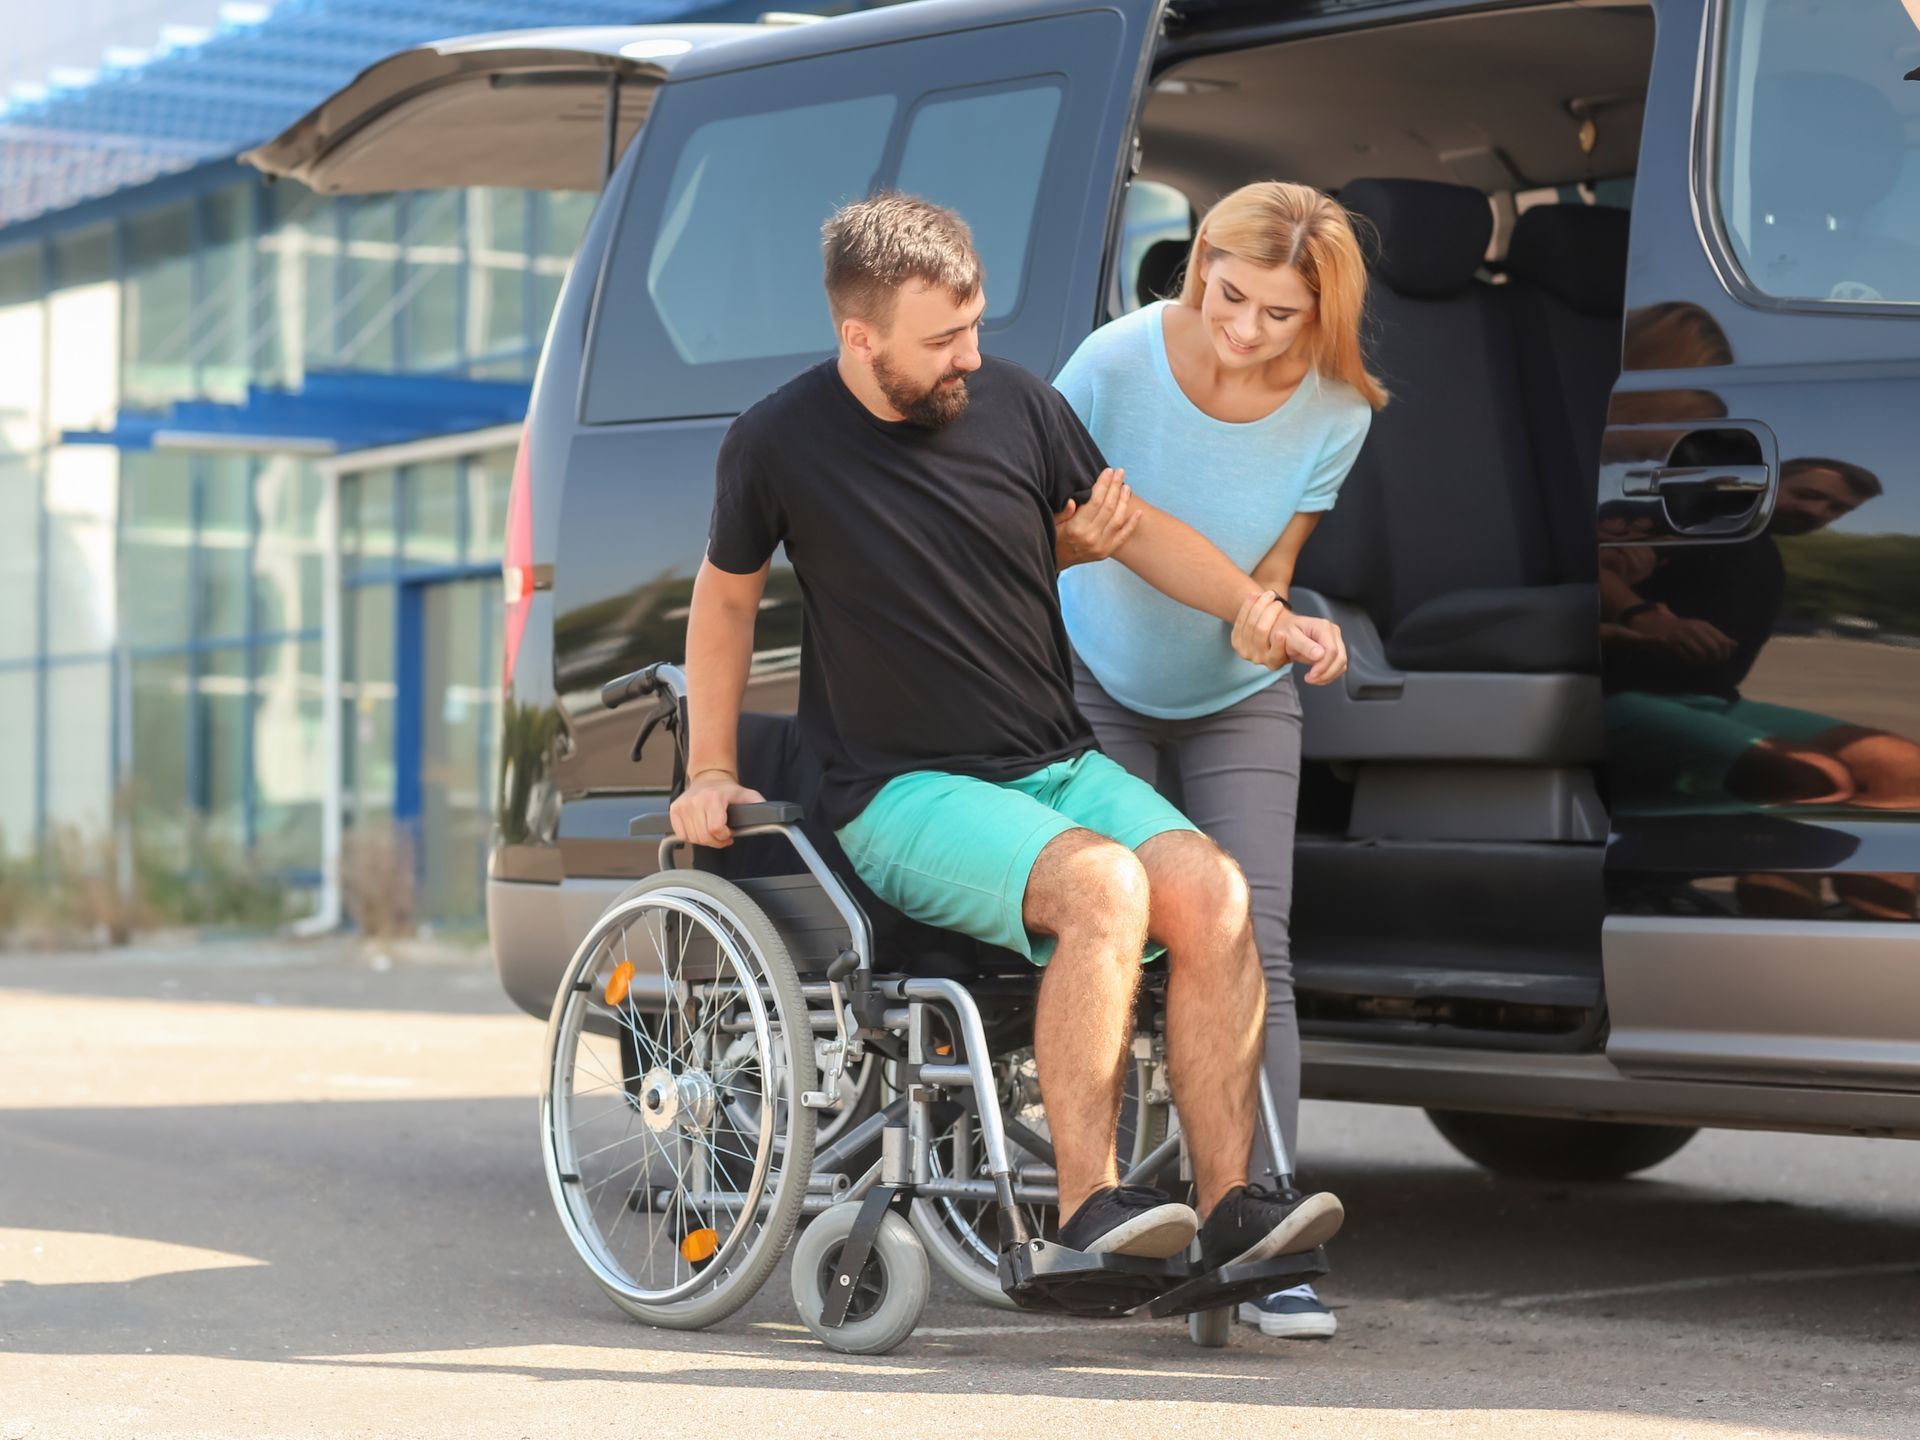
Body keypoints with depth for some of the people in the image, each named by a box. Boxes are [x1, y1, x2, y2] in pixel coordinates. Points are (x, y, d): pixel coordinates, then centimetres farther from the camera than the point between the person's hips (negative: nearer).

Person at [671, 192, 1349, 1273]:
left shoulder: (1017, 404, 3)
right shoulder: (779, 445, -4)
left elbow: (1132, 526, 17)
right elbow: (727, 597, 13)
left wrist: (1258, 609, 4)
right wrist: (710, 772, 10)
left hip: (1064, 766, 4)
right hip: (908, 796, -4)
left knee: (1211, 893, -24)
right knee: (1103, 886, -33)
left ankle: (1228, 1202, -21)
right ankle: (1088, 1204, -29)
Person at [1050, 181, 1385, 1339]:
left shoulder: (1334, 412, -18)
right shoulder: (1121, 361, -23)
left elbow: (1270, 566, -8)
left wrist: (1273, 615, -29)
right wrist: (1083, 543, -38)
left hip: (1239, 701, 1)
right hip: (1101, 689, -1)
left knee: (1252, 949, -12)